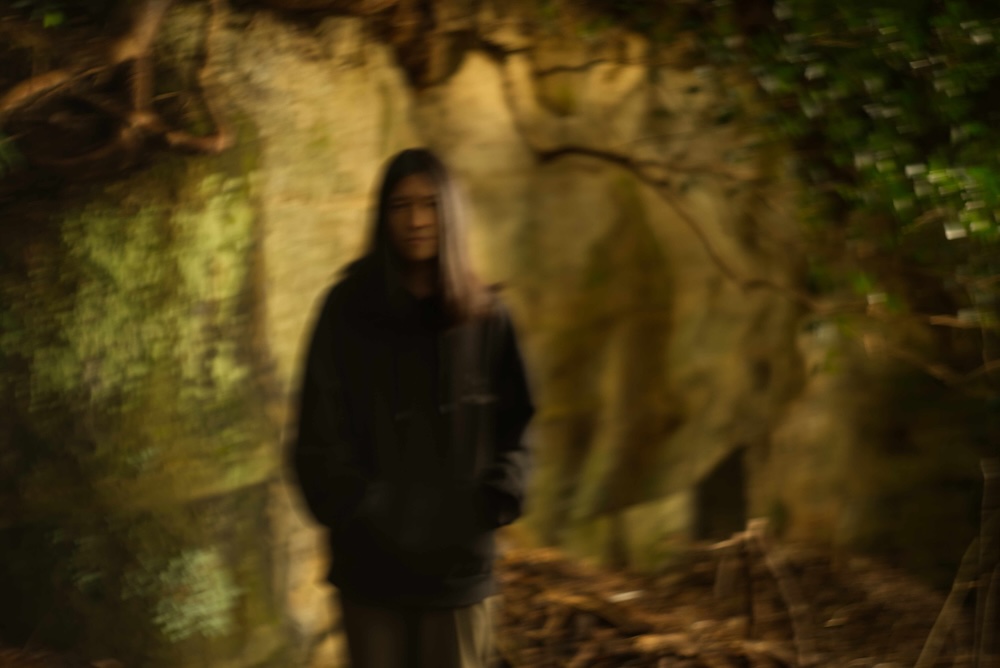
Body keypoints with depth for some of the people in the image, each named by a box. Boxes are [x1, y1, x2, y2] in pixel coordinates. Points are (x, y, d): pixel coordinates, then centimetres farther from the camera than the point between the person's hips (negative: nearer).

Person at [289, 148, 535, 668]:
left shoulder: (486, 316, 4)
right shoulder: (347, 310, -1)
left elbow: (513, 423, 9)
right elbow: (319, 433, -4)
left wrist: (499, 498, -6)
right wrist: (361, 512, -12)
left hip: (459, 561, 1)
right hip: (371, 563, -1)